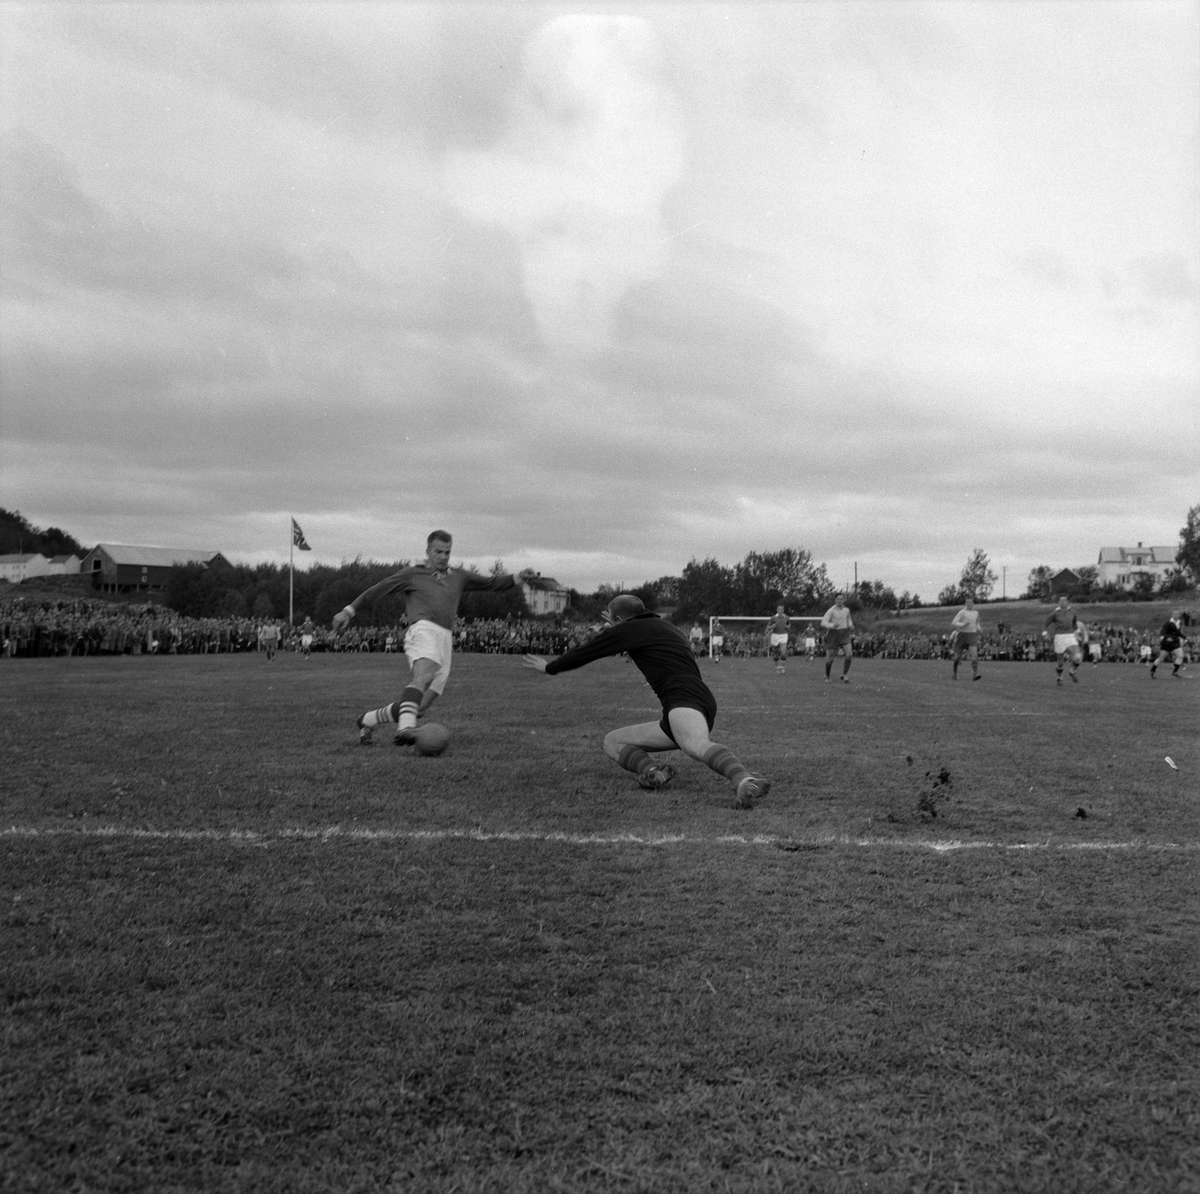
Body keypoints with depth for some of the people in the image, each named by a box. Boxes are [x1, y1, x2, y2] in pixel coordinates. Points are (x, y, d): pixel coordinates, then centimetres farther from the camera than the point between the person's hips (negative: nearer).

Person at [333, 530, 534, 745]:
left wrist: (519, 577, 11)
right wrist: (348, 611, 8)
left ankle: (368, 720, 20)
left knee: (420, 707, -1)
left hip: (445, 640, 5)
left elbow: (492, 584, 27)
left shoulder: (458, 577, 26)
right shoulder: (412, 574, 15)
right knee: (424, 675, -37)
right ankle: (406, 728, -55)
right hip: (424, 630, -5)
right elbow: (376, 591, 15)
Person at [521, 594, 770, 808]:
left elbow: (583, 653, 16)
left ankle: (745, 782, -61)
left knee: (699, 746, -38)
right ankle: (652, 771, -18)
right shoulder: (668, 628, 31)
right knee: (612, 742, 10)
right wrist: (614, 630, 65)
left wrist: (549, 667, 33)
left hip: (685, 700, -9)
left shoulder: (630, 629, 7)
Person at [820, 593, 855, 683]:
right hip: (833, 634, -3)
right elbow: (823, 622, -18)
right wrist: (832, 625, -35)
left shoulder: (846, 610, 8)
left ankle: (844, 675, -3)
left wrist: (850, 625, 13)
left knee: (849, 654, -16)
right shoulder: (831, 611, -8)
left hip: (844, 634, 3)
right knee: (830, 658, 1)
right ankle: (826, 676, 23)